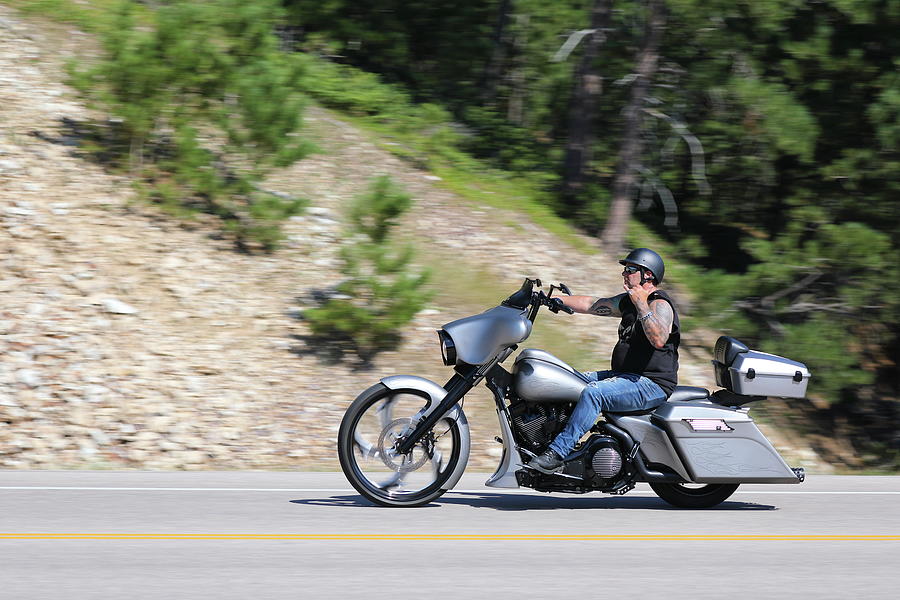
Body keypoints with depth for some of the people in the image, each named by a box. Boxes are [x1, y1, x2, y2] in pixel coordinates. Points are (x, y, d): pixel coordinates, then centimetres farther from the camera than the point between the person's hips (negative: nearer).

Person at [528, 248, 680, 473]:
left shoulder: (660, 304, -13)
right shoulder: (628, 300, 16)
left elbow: (659, 340, -31)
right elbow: (593, 304, 24)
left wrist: (641, 306, -29)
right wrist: (555, 299, 19)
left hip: (652, 384, -11)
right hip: (628, 377, 11)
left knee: (593, 393, -31)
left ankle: (557, 452, -33)